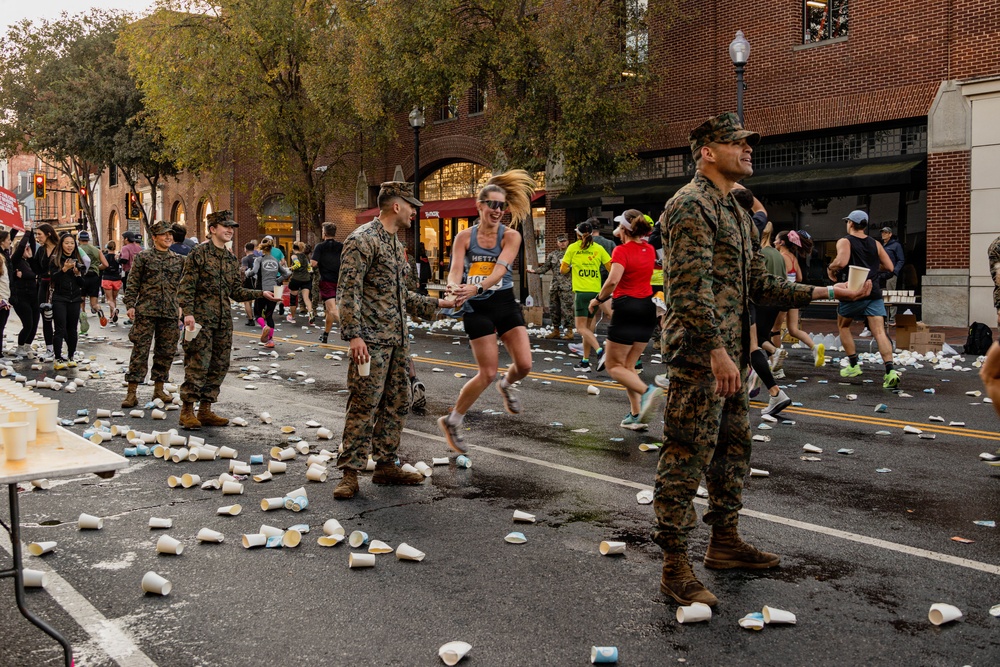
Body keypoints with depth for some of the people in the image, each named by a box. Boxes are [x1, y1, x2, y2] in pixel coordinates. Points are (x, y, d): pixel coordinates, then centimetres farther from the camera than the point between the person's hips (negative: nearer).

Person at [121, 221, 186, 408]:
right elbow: (133, 283, 2)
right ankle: (131, 392, -2)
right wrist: (130, 305, -6)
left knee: (167, 351, 7)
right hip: (146, 311, -4)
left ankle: (159, 388, 20)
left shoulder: (179, 259, 12)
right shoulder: (143, 257, 3)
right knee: (140, 350, -5)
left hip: (170, 313, 4)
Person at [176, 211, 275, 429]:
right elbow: (186, 286, -9)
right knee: (198, 364, -8)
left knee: (219, 366, 8)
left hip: (223, 320, 7)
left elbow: (237, 292, 16)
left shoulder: (231, 259, 15)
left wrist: (261, 294, 4)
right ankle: (187, 411, 1)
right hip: (201, 318, -7)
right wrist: (188, 312, -19)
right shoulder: (199, 253, -5)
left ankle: (205, 410, 17)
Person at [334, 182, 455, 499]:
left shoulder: (395, 244, 19)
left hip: (397, 339, 9)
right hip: (372, 340, -9)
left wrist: (437, 303, 25)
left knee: (397, 403, 11)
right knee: (364, 405, -8)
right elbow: (348, 291, -16)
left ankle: (386, 464, 21)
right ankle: (350, 473, -2)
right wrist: (354, 334, -23)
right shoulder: (363, 240, -10)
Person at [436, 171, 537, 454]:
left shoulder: (511, 236, -3)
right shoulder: (464, 236, -2)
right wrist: (455, 287, -37)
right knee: (488, 373, -5)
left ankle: (506, 385, 31)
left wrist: (477, 286, -37)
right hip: (477, 308, -2)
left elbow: (500, 267, -19)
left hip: (506, 304, 2)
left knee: (524, 364, -7)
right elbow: (455, 269, -12)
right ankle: (452, 421, 15)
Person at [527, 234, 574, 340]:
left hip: (567, 286, -6)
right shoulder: (552, 255, 14)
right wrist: (534, 271, -1)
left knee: (566, 309, -8)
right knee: (553, 309, 9)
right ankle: (556, 330, 20)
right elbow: (545, 267, 12)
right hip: (554, 286, 6)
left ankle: (569, 331, -1)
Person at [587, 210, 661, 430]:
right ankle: (636, 415, 7)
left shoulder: (621, 251, -11)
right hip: (647, 307, 7)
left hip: (627, 308, -7)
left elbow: (613, 281, -24)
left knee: (614, 365, 2)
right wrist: (624, 238, 27)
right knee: (628, 365, 14)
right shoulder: (650, 250, 10)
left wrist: (598, 299, -10)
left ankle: (646, 391, -22)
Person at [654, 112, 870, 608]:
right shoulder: (691, 204, -11)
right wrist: (716, 350, -26)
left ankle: (724, 541, 31)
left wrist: (829, 292, 15)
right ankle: (675, 566, 1)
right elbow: (691, 287, -21)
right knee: (687, 456, -6)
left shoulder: (735, 212, 20)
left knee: (733, 447, 17)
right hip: (699, 356, -10)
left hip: (728, 354, 10)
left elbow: (759, 285, 19)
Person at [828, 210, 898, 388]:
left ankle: (853, 366, 18)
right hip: (874, 293, 3)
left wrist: (830, 268, -1)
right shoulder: (875, 244, 13)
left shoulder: (845, 242, -2)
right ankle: (890, 370, -21)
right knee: (880, 332, -5)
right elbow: (889, 267, 12)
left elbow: (841, 262, -21)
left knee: (843, 326, 20)